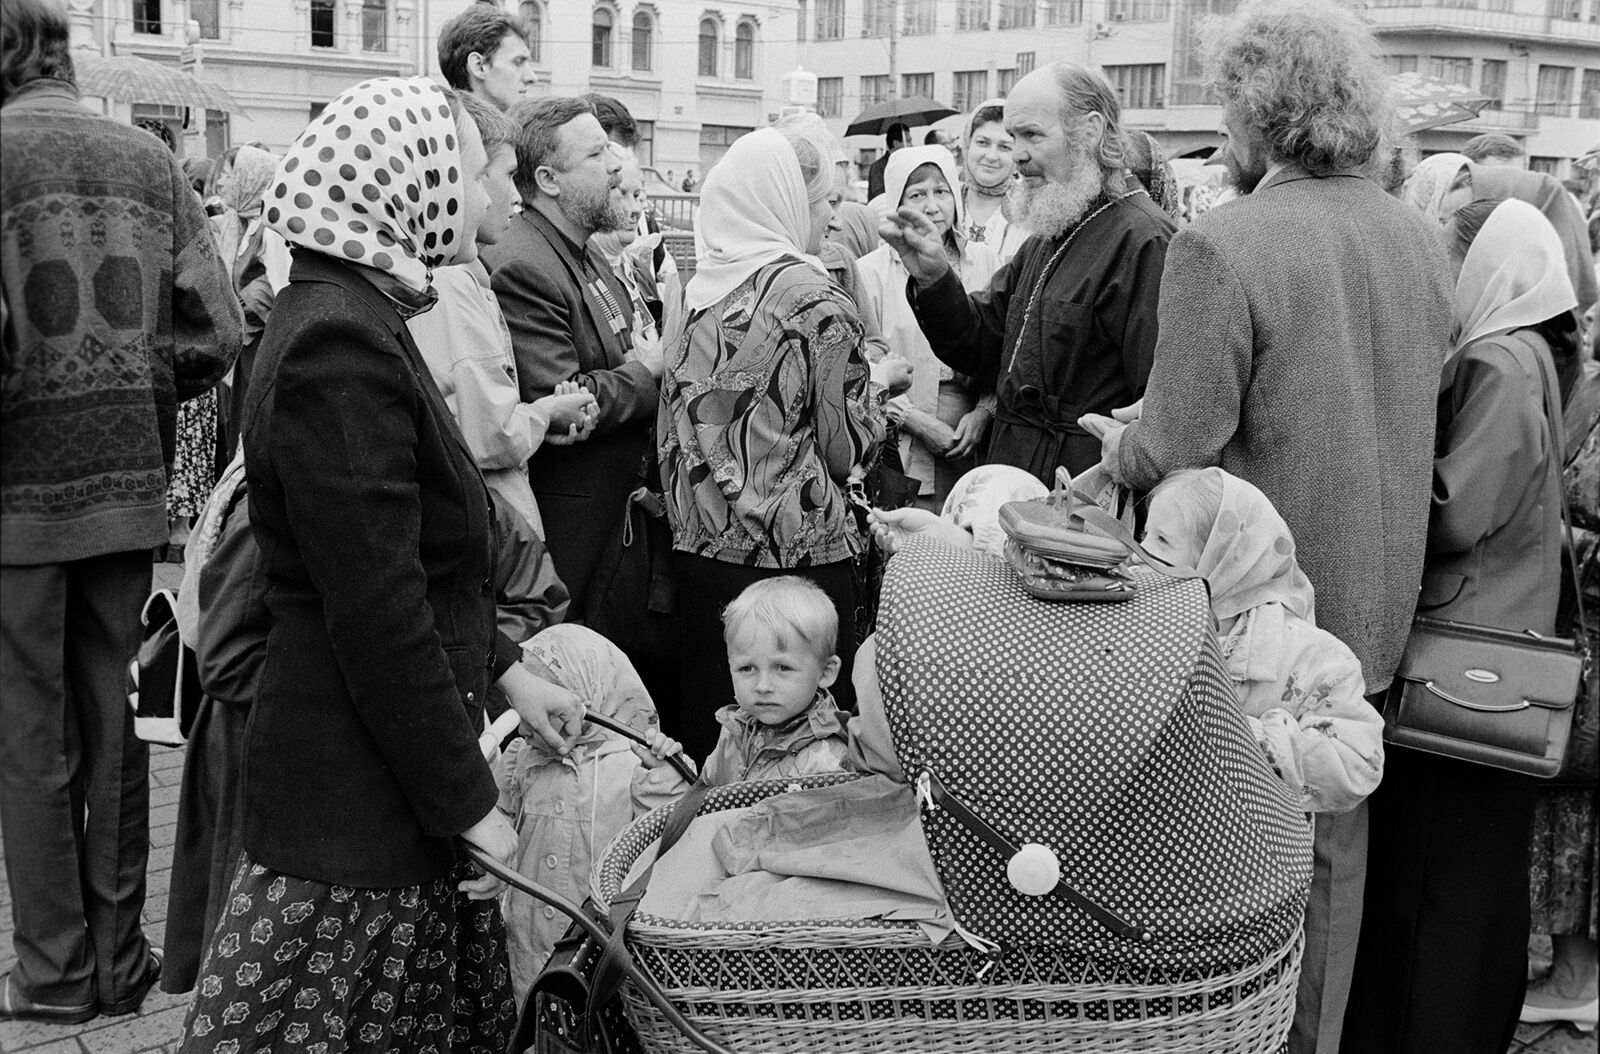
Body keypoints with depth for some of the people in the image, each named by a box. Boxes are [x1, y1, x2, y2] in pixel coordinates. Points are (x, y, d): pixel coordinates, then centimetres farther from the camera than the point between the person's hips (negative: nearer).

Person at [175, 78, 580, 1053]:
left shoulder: (359, 319, 11)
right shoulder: (339, 342, -22)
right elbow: (380, 617, -24)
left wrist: (506, 669, 18)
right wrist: (472, 807, -18)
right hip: (356, 791, -10)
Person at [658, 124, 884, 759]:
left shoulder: (698, 289, 6)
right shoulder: (814, 300, -11)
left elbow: (672, 426, 12)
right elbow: (848, 448, -9)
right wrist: (871, 386, 8)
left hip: (699, 545, 6)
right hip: (795, 552, -6)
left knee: (706, 724, 13)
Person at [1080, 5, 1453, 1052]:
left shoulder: (1221, 246, -20)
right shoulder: (1421, 237, 1)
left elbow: (1178, 449, -21)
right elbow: (1413, 409, 12)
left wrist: (1120, 443, 1)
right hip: (1377, 603, 6)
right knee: (1333, 841, 19)